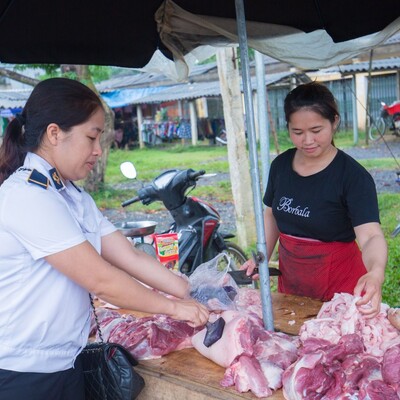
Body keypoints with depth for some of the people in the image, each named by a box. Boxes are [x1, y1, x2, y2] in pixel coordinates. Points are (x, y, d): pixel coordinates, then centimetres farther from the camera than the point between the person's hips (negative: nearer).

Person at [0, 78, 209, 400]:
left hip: (65, 364, 8)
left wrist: (197, 297, -1)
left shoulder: (75, 198, 9)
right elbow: (101, 280, -21)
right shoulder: (27, 196, -21)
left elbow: (131, 258, 4)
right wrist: (173, 306, -10)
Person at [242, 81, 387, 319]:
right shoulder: (281, 165, -1)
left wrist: (376, 274, -48)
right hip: (290, 280, 5)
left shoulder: (353, 175, -17)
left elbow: (371, 235, -28)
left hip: (340, 284, -4)